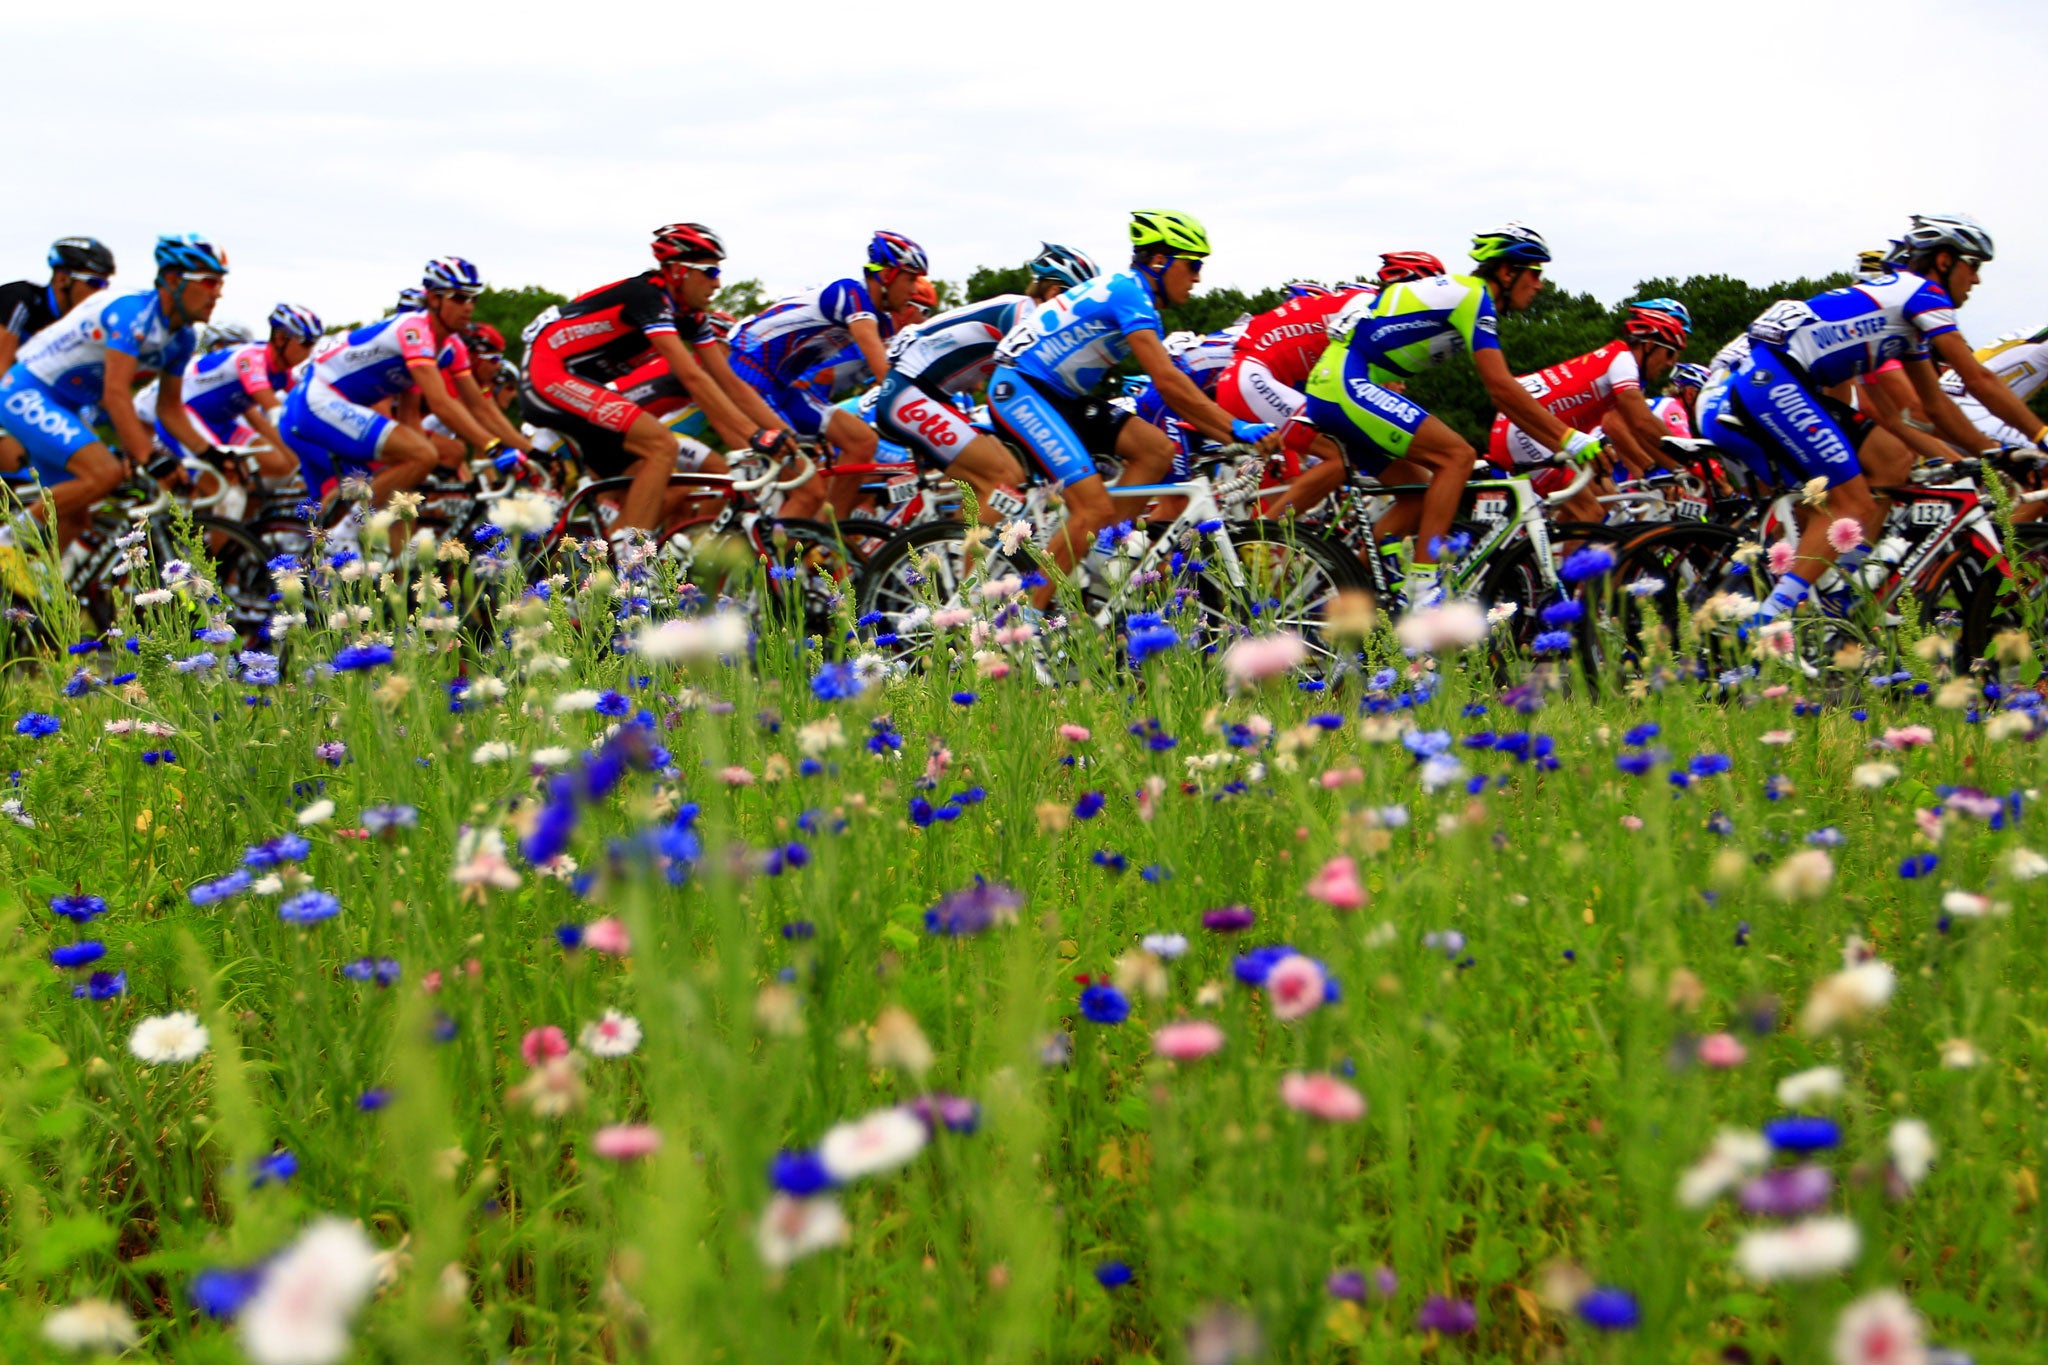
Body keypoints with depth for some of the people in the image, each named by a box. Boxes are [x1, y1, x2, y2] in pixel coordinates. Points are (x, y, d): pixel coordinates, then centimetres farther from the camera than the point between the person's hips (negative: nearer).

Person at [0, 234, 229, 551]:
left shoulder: (183, 338, 2)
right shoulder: (133, 312, -25)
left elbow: (169, 409, 10)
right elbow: (116, 395, -32)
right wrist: (151, 459, -38)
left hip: (62, 406, 10)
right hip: (26, 394, -10)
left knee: (74, 515, 10)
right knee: (106, 473, -26)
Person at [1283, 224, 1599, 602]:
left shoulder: (1462, 297, 21)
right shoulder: (1471, 295, -9)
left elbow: (1502, 395, 21)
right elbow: (1502, 387, -16)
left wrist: (1560, 444, 16)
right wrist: (1569, 438, -13)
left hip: (1335, 388, 10)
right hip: (1347, 383, -10)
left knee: (1421, 494, 12)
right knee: (1457, 455, -15)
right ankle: (1423, 586, -19)